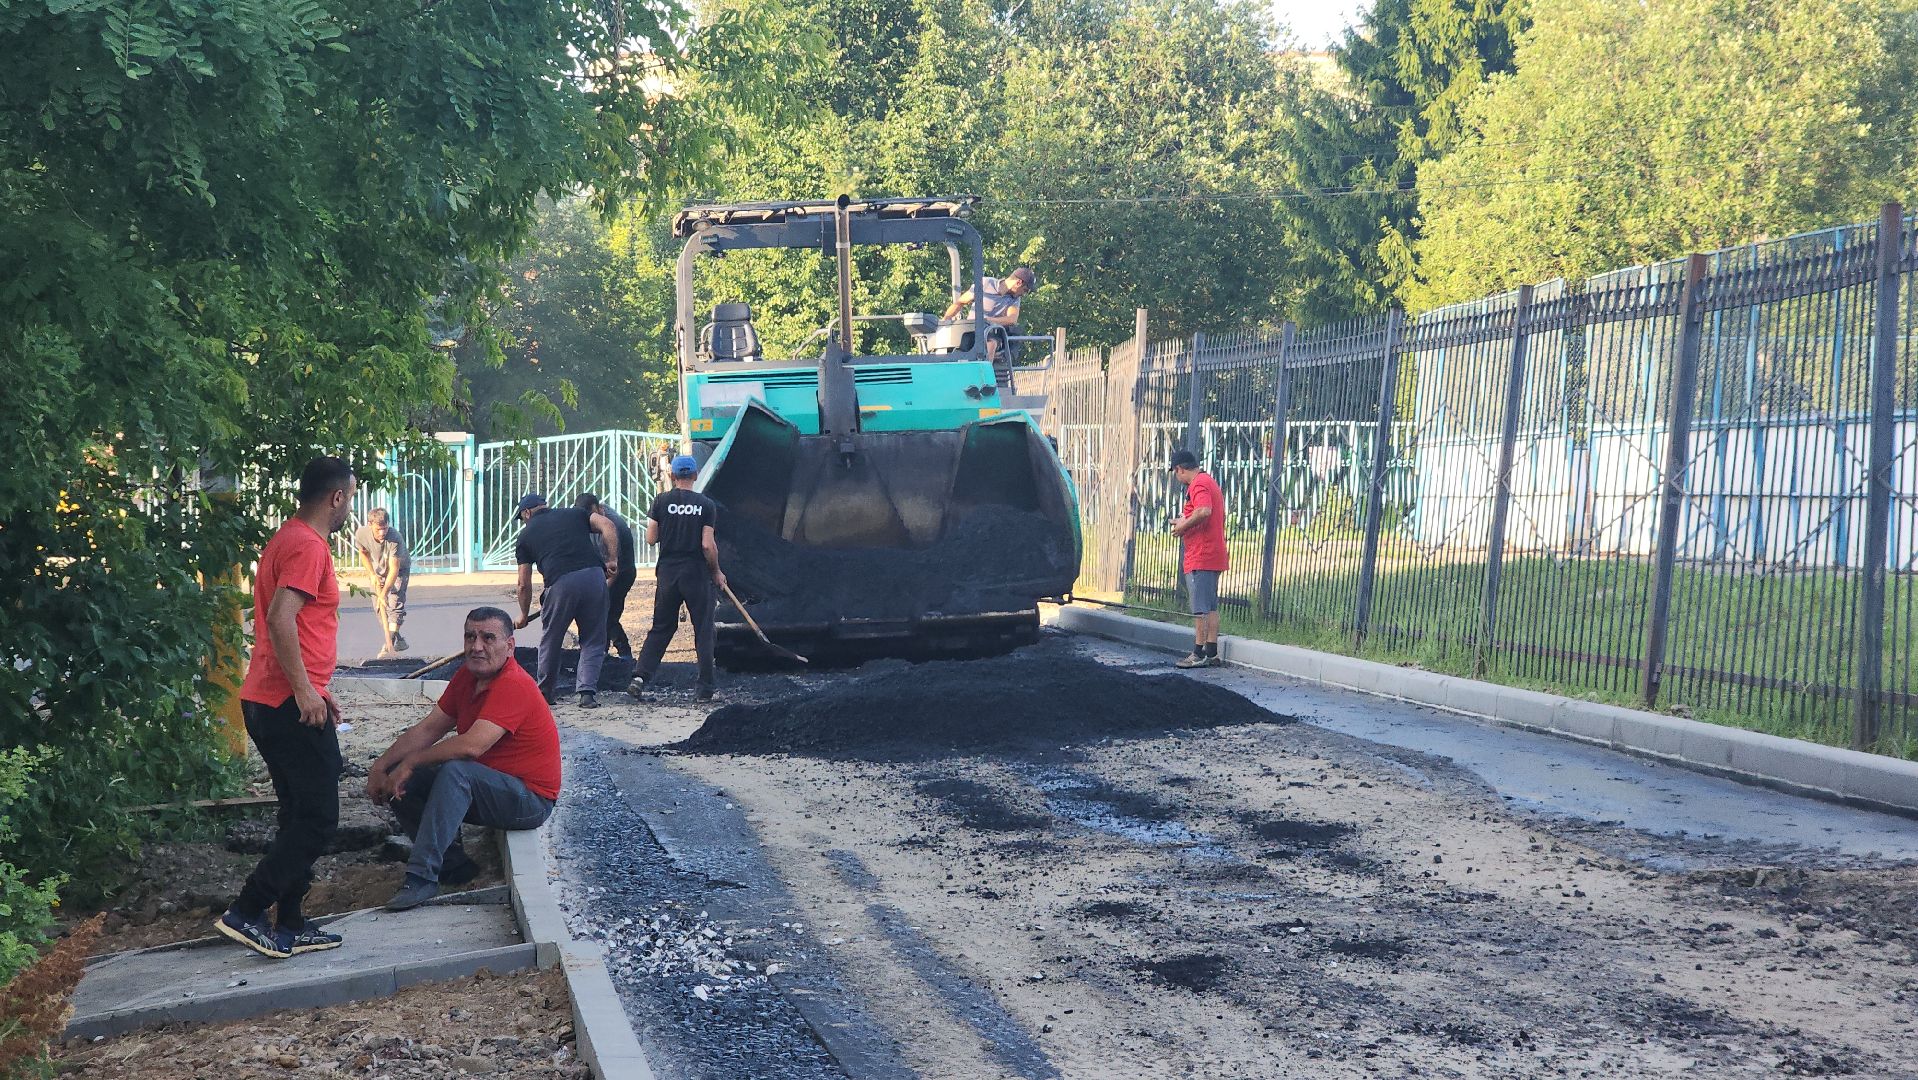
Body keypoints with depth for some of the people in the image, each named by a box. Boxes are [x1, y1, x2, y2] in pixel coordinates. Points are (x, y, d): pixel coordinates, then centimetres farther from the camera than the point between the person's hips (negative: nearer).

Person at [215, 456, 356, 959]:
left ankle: (290, 926, 17)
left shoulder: (288, 540, 19)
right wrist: (305, 690, -24)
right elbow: (279, 619, -25)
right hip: (292, 704, -10)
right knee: (318, 818, -7)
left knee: (301, 815, 14)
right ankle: (246, 912, -7)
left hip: (268, 703, 11)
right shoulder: (308, 546, -14)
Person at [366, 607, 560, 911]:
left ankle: (422, 877, -33)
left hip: (530, 799, -9)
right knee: (398, 782, -3)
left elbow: (472, 746, -32)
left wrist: (410, 763, -21)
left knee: (455, 771, -35)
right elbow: (428, 729, 7)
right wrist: (380, 766, -6)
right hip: (483, 789, 9)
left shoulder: (513, 686, -23)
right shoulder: (467, 676, 5)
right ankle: (454, 863, -4)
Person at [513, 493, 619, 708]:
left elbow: (524, 584, 20)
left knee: (550, 641, 19)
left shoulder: (526, 534, 21)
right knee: (593, 641, 12)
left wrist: (524, 615, 33)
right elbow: (607, 526, 6)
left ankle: (546, 692, 29)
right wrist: (611, 560, 7)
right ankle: (588, 692, -1)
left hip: (560, 583, -1)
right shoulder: (574, 514, 24)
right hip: (594, 575, 1)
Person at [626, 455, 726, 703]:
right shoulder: (706, 505, -5)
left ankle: (640, 677, -1)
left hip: (667, 573, 2)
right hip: (697, 574, -2)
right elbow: (708, 545, -9)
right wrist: (716, 573, 4)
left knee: (660, 628, 12)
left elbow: (650, 538, 0)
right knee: (703, 631, 6)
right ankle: (705, 689, 5)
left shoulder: (661, 501, -1)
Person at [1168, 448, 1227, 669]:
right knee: (1211, 606, 11)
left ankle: (1199, 655, -7)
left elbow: (1204, 511, -30)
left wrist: (1183, 526, -16)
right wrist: (1185, 522, 20)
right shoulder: (1210, 482, 19)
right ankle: (1212, 653, 12)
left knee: (1200, 608, -7)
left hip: (1200, 557, -10)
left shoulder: (1198, 484, -13)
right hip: (1215, 557, 10)